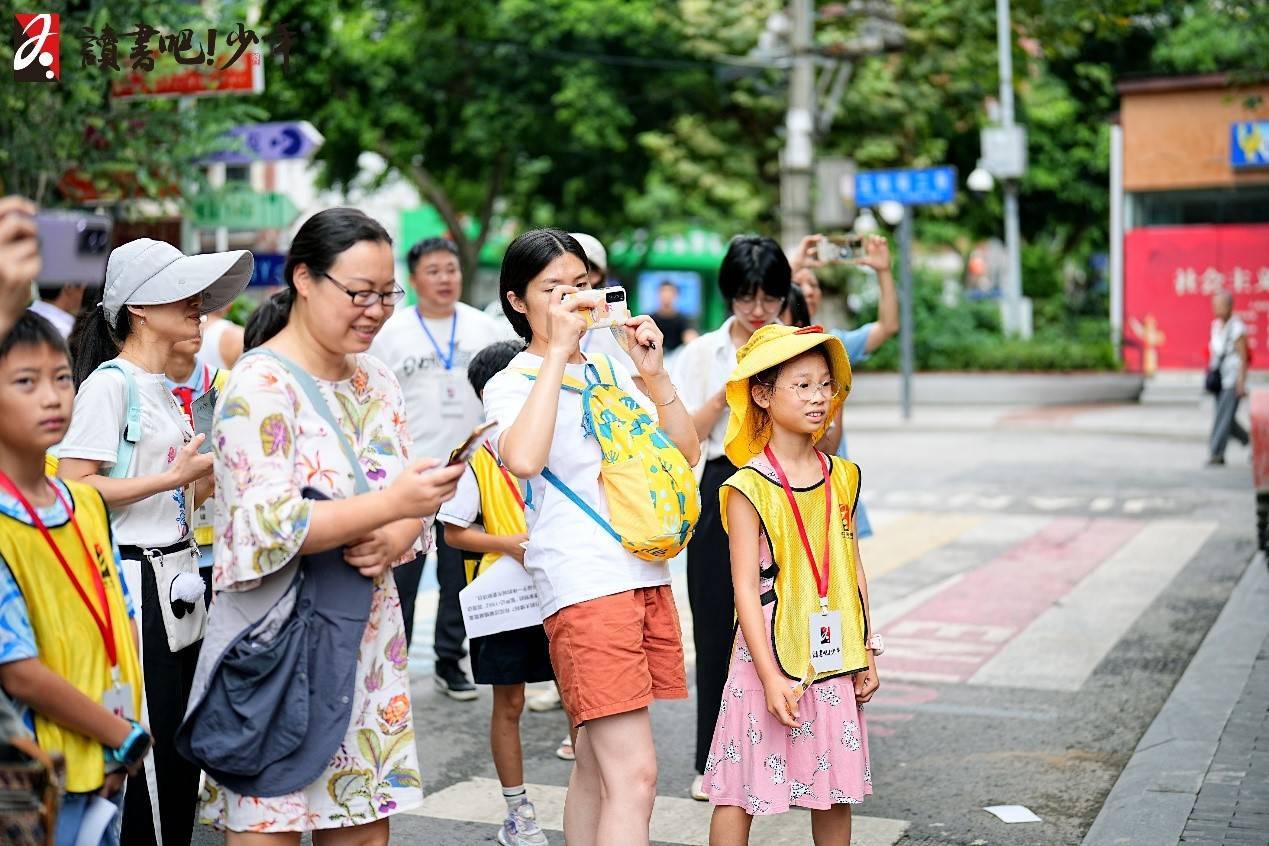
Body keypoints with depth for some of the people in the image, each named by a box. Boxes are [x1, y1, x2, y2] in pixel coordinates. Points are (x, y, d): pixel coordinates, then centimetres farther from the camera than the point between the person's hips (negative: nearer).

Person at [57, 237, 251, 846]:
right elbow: (73, 487, -19)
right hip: (134, 585, -9)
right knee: (148, 755, -5)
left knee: (181, 752, 10)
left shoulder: (163, 389, 17)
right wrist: (175, 476, -20)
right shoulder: (111, 382, -10)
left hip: (177, 584, 9)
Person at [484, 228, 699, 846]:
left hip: (648, 578, 7)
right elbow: (523, 459, -26)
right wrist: (558, 351, -20)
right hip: (584, 587, -7)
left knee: (597, 766, 13)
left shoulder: (612, 370, 17)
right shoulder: (512, 384, -3)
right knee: (633, 775, -12)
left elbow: (685, 453, 14)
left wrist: (654, 373, 2)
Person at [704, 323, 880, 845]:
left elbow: (853, 572, 12)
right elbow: (746, 587, -12)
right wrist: (771, 677, -17)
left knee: (836, 791, 13)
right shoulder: (749, 488, -10)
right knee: (740, 792, 1)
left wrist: (865, 654, 10)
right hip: (772, 661, -5)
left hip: (833, 664, 5)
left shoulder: (841, 478, 6)